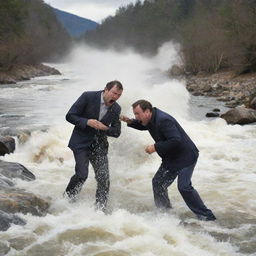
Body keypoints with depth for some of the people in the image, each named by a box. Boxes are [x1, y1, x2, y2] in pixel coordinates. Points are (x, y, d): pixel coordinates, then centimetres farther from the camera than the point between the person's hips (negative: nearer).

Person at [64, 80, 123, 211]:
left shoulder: (116, 109, 0)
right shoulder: (88, 97, -12)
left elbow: (116, 132, 6)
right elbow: (70, 116, -10)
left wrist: (105, 128, -15)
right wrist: (87, 122, -25)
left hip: (99, 145, 4)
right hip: (81, 143, -4)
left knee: (104, 178, -4)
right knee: (82, 174, -17)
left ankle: (100, 209, 10)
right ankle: (67, 198, 8)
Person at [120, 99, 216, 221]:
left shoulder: (163, 121, -27)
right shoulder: (151, 119, 4)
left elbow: (176, 140, -34)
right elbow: (143, 126, 28)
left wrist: (155, 147, -26)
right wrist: (129, 121, 9)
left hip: (185, 157, -10)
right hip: (171, 159, 10)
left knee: (184, 186, -17)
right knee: (158, 182, 8)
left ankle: (206, 216, -9)